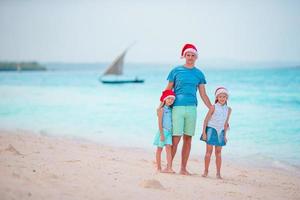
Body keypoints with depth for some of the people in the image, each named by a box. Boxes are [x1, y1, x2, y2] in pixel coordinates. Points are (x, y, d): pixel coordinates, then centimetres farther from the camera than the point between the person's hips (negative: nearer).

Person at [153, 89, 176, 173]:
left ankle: (169, 168, -16)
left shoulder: (171, 110, 10)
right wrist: (162, 134, -16)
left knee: (169, 148, -8)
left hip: (169, 132, 5)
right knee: (159, 149, 5)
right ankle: (159, 168, 13)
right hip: (163, 131, -5)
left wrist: (173, 132, 12)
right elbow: (160, 122, -11)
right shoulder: (162, 109, -7)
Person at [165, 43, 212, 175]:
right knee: (175, 138, -8)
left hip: (192, 108, 3)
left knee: (188, 139, 4)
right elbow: (168, 90, 9)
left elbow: (203, 95, 14)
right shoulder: (176, 71, 6)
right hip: (177, 107, -3)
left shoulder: (199, 74, 12)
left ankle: (183, 168, 11)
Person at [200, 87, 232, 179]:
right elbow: (206, 120, -6)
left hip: (220, 131, 4)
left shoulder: (228, 109, 6)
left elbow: (225, 123, 13)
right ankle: (206, 171, 7)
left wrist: (225, 135, 12)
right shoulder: (213, 107, -7)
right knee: (209, 151, -2)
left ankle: (218, 173, 8)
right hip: (211, 129, -4)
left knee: (218, 152, 5)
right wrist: (204, 132, -12)